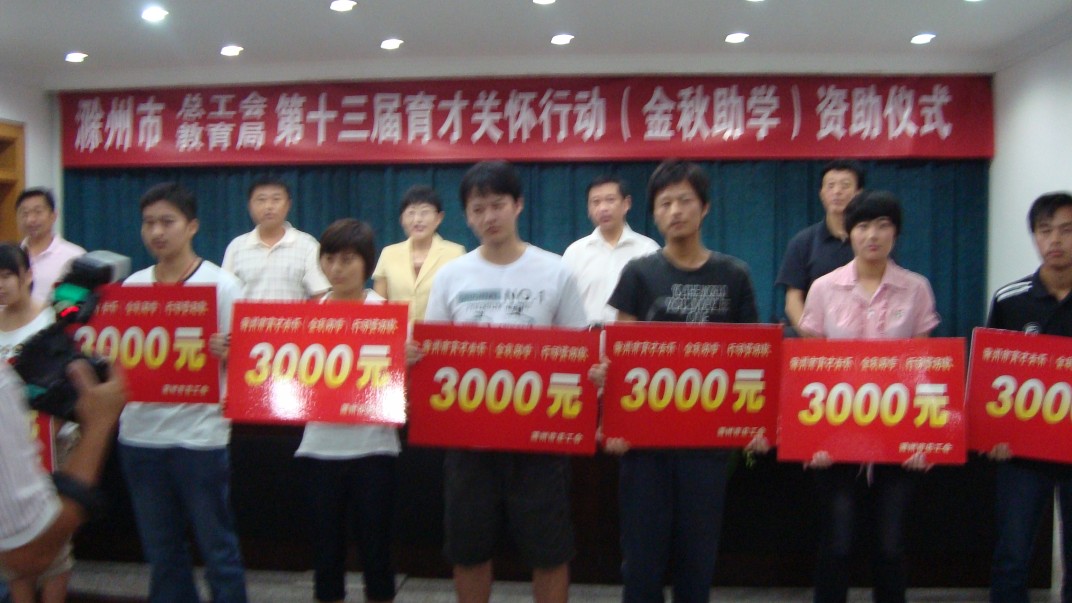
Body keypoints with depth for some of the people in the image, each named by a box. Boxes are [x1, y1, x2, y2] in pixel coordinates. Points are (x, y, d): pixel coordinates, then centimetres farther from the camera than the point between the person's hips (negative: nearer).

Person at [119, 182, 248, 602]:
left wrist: (223, 353, -27)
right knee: (161, 552, 17)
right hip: (140, 435, 5)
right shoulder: (132, 285, 8)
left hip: (200, 437, -4)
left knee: (217, 548, 6)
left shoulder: (222, 285, -5)